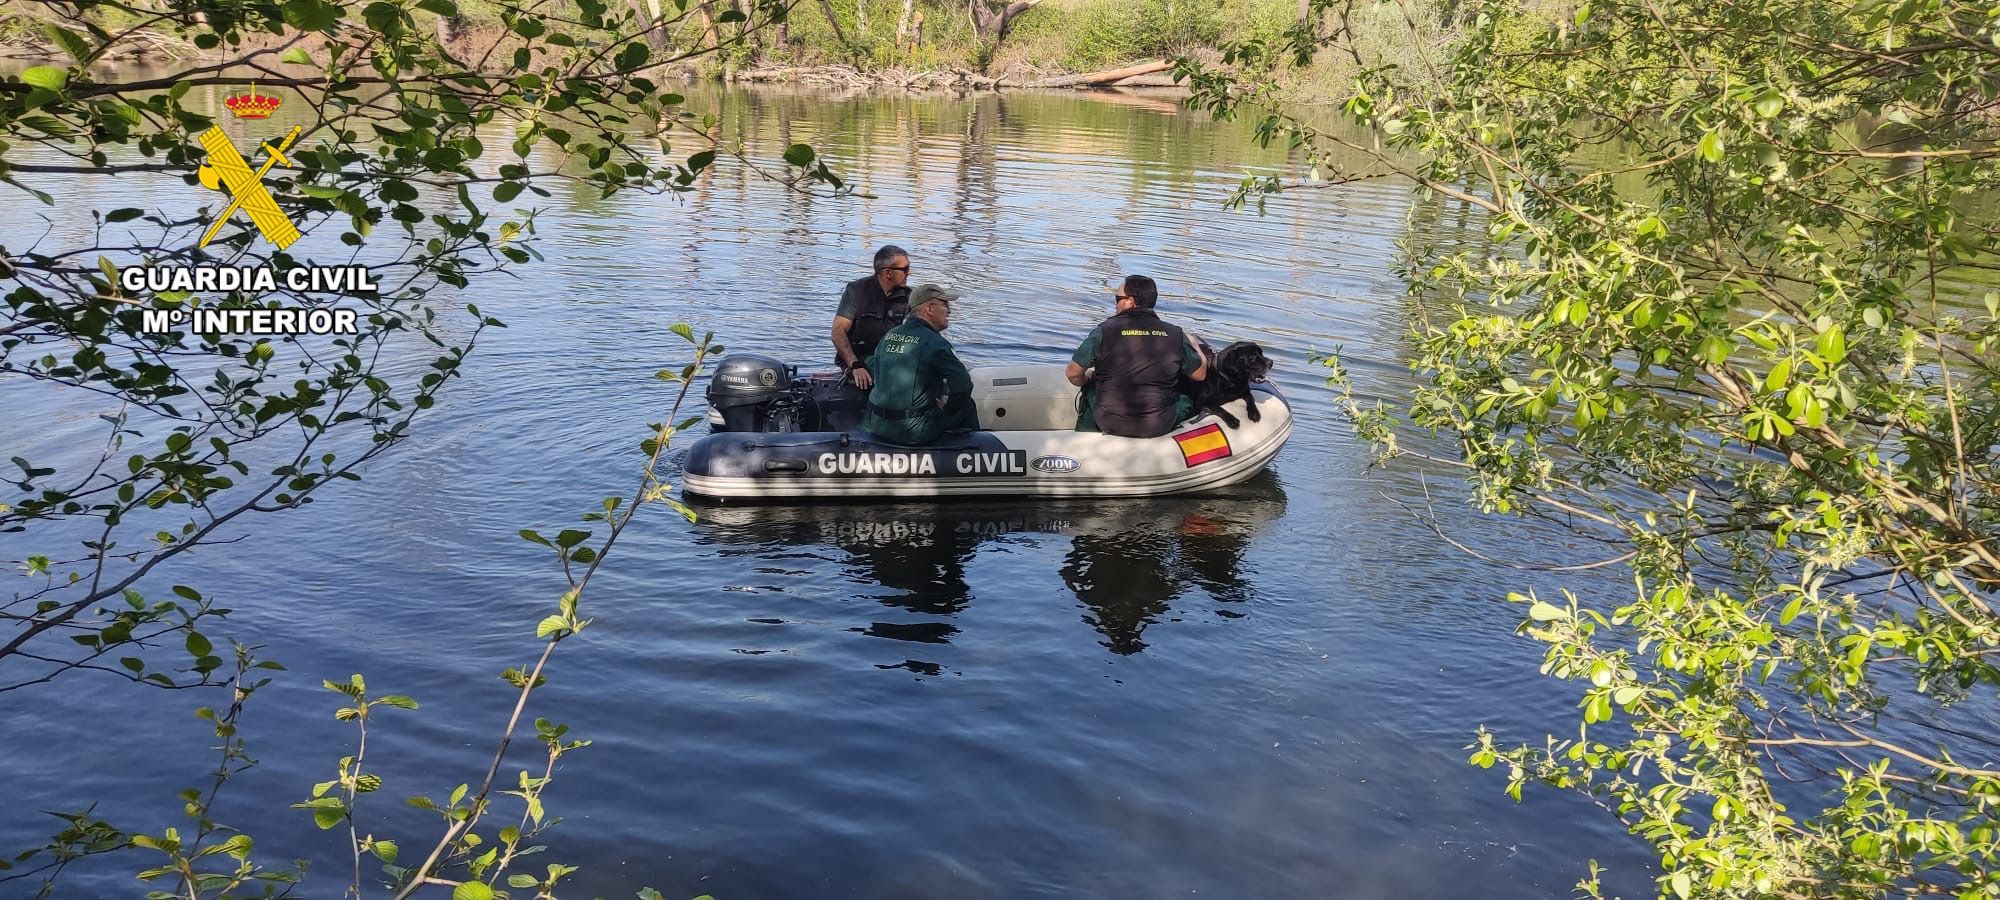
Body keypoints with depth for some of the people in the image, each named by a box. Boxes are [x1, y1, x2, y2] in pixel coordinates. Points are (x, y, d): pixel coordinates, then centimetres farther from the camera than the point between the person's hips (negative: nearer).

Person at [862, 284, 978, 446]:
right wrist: (947, 409, -2)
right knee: (967, 405, 12)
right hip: (914, 433, -8)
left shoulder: (888, 336, 7)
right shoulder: (933, 341, -14)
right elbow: (962, 384, -21)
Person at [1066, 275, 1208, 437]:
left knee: (1090, 388, 31)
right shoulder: (1175, 334, -6)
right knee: (1186, 399, 30)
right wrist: (1194, 345, 26)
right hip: (1159, 428, 1)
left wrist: (1087, 379, 17)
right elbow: (1200, 374, 6)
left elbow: (1074, 374, -7)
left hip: (1110, 424, 0)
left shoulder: (1105, 331, -11)